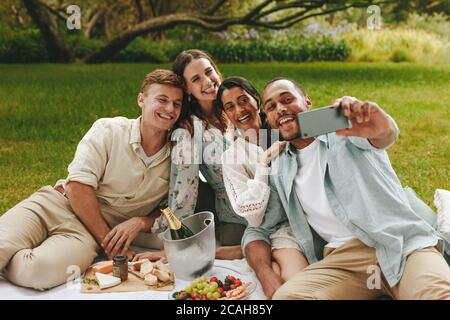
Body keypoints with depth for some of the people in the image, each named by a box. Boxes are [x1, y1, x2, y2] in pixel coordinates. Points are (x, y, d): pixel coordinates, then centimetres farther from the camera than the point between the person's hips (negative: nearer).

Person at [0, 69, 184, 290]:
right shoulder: (108, 130, -4)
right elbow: (78, 187, -12)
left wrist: (140, 222, -11)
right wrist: (108, 242, -15)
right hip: (58, 203, -1)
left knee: (39, 270, -29)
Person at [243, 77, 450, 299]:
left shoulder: (345, 126, 8)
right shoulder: (279, 169, 17)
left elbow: (386, 135, -15)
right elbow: (256, 229, 19)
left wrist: (382, 129, -42)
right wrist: (269, 281, -2)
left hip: (402, 242, -3)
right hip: (344, 257, 4)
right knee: (286, 296, -25)